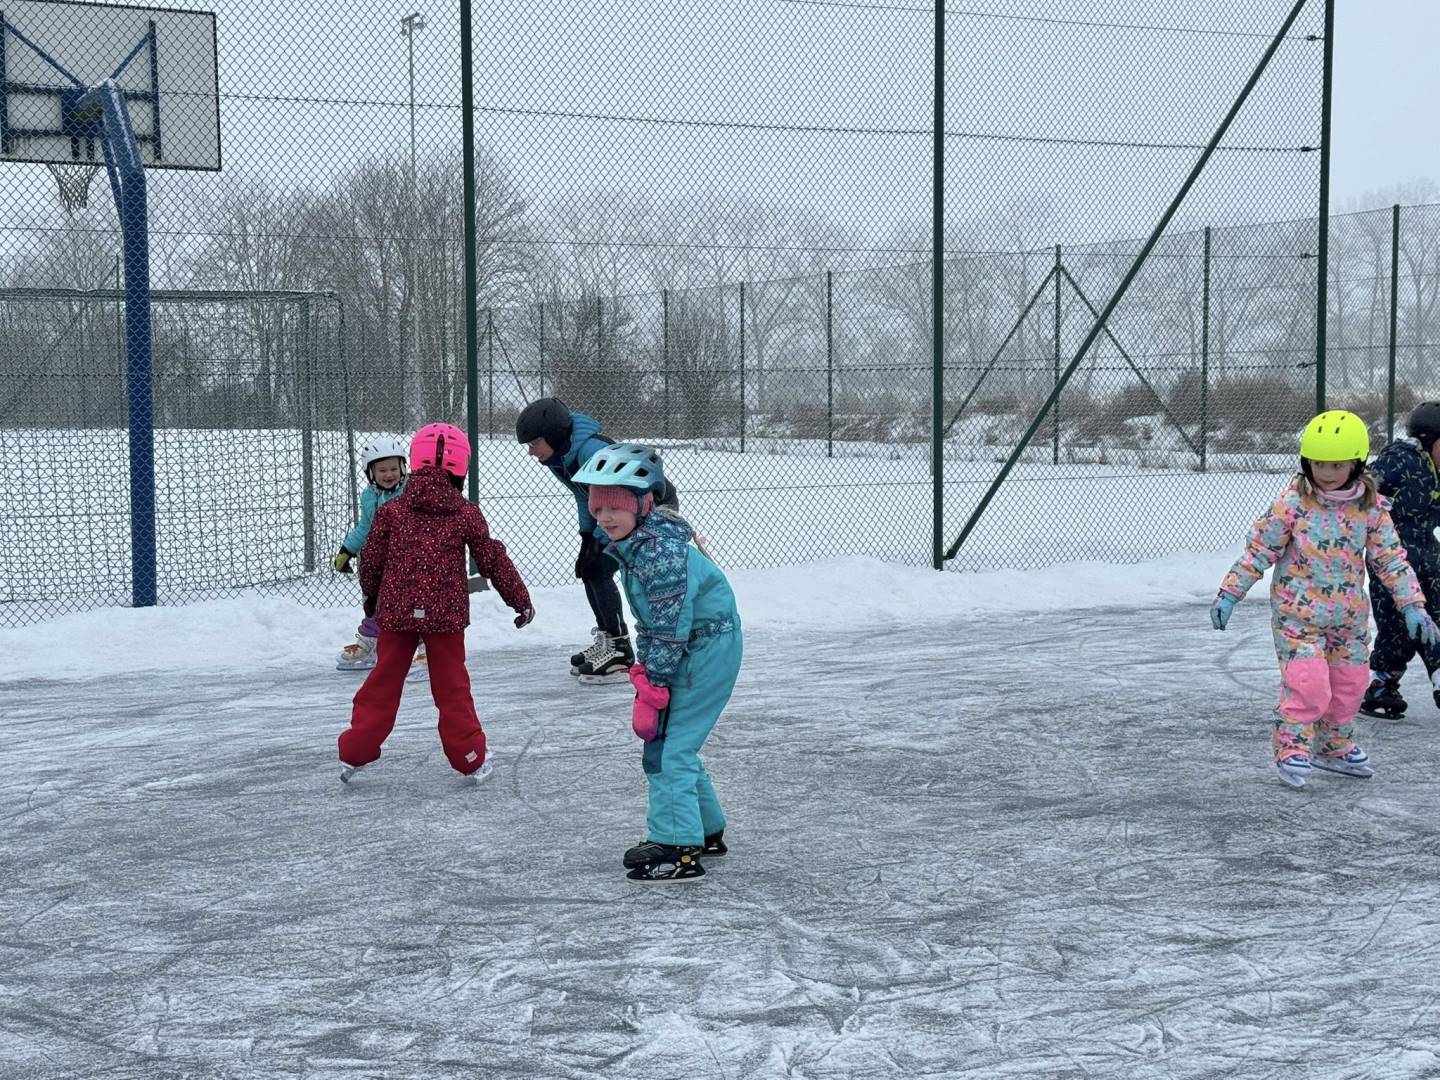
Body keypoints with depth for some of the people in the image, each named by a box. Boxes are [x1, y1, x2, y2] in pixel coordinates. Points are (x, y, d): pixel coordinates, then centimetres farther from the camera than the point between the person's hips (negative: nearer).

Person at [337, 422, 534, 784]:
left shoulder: (391, 511, 0)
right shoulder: (467, 515, -2)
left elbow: (370, 560, 8)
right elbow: (494, 561, 4)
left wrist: (371, 599, 27)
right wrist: (520, 601, 16)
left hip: (396, 612, 1)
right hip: (446, 615, -1)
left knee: (383, 682, 12)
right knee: (452, 686, 9)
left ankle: (355, 752, 14)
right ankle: (470, 757, 15)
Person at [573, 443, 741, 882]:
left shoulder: (661, 549, -25)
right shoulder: (628, 543, 6)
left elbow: (670, 629, -25)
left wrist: (652, 691, -19)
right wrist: (644, 673, 5)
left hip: (709, 645, -10)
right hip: (688, 648, 10)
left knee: (667, 744, -11)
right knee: (672, 742, 17)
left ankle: (678, 850, -8)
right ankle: (705, 829, 32)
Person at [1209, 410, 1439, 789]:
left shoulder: (1371, 509, -3)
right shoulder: (1293, 504, -12)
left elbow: (1391, 558, 2)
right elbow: (1258, 550, -7)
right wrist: (1230, 593, -8)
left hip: (1349, 615, 4)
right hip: (1297, 612, -4)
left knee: (1350, 683, 13)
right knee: (1307, 682, -14)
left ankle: (1334, 747, 32)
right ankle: (1292, 748, 2)